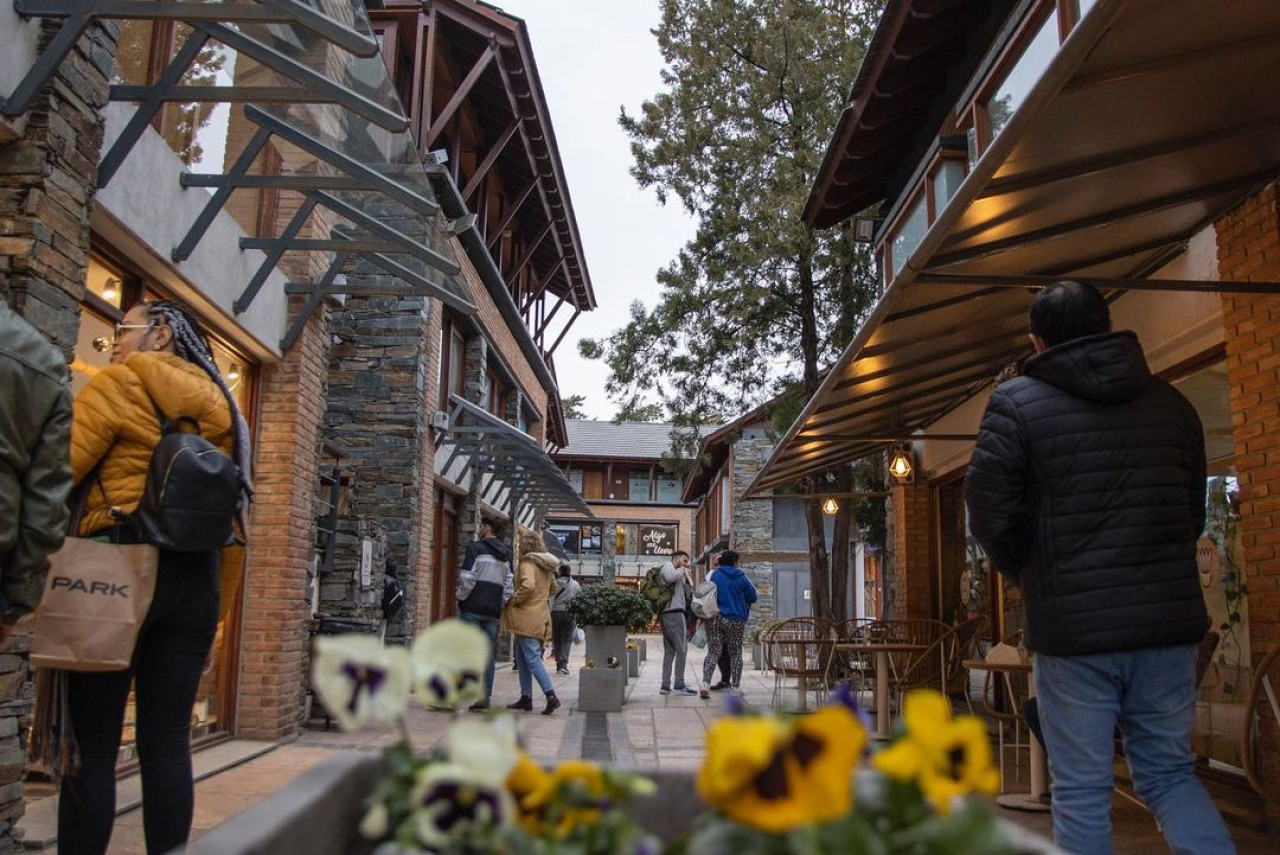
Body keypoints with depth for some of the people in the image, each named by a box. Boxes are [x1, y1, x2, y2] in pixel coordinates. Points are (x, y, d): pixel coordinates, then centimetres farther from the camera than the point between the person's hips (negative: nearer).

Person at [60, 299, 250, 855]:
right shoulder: (219, 406, 16)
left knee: (92, 745, 1)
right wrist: (208, 604, 15)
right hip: (195, 576, 6)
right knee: (167, 743, 8)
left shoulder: (122, 382, 0)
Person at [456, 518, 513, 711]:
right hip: (493, 612, 6)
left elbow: (467, 579, -12)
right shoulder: (506, 555, 14)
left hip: (472, 608, -5)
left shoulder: (475, 549, -5)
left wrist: (460, 597, 2)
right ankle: (485, 695, 4)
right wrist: (500, 605, 13)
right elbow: (509, 586, 10)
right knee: (487, 652, 7)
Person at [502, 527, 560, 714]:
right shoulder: (546, 566, 15)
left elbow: (528, 585, -29)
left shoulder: (528, 564, -13)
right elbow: (553, 588, 27)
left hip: (528, 617, -9)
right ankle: (526, 697, 19)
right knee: (522, 657, 16)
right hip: (540, 616, 9)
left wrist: (513, 600, -16)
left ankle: (551, 696, -16)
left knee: (532, 658, -9)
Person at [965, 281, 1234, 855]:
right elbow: (1194, 513, 14)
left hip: (1073, 626, -4)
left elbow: (990, 512, -9)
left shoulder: (1016, 403, -5)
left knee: (1081, 791, 6)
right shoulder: (1171, 402, 10)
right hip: (1169, 620, 5)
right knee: (1169, 772, 17)